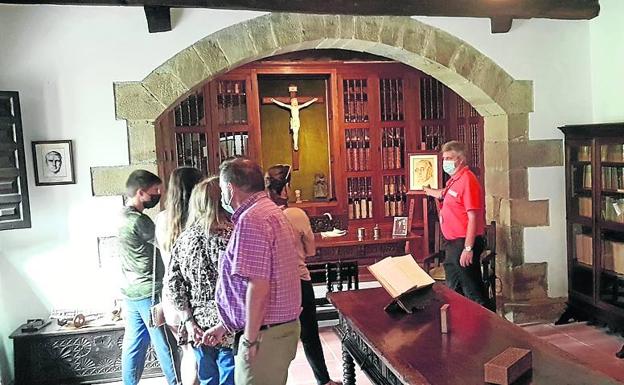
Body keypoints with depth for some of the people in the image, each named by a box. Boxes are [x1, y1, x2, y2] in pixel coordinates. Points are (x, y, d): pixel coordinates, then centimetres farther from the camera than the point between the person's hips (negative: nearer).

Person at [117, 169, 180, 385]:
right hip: (149, 293, -9)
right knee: (165, 345, 2)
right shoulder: (138, 221, -19)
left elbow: (154, 239, 9)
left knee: (134, 344, 15)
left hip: (131, 292, 9)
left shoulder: (126, 216, 10)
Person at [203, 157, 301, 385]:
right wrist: (224, 326, 21)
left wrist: (250, 339, -14)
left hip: (266, 334, -10)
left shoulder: (251, 220, -17)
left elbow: (258, 287, -23)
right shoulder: (271, 211, 15)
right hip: (284, 325, 10)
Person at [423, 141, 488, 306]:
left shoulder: (467, 180, -17)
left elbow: (473, 218, -22)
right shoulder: (454, 180, 12)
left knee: (473, 292, -4)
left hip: (464, 244, -10)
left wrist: (468, 248, -24)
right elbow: (443, 194, 36)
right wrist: (429, 191, 55)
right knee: (453, 290, 20)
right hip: (452, 243, 10)